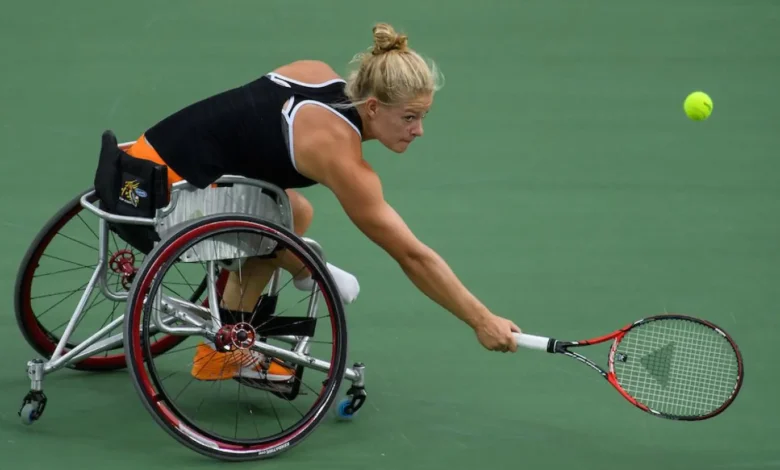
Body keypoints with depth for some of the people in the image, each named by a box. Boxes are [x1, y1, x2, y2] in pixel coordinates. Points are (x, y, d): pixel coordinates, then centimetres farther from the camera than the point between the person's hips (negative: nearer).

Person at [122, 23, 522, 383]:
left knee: (295, 212, 11)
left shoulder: (320, 74, 0)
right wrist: (482, 321, -14)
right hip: (167, 185, -9)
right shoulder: (340, 156, -21)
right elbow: (412, 256, -18)